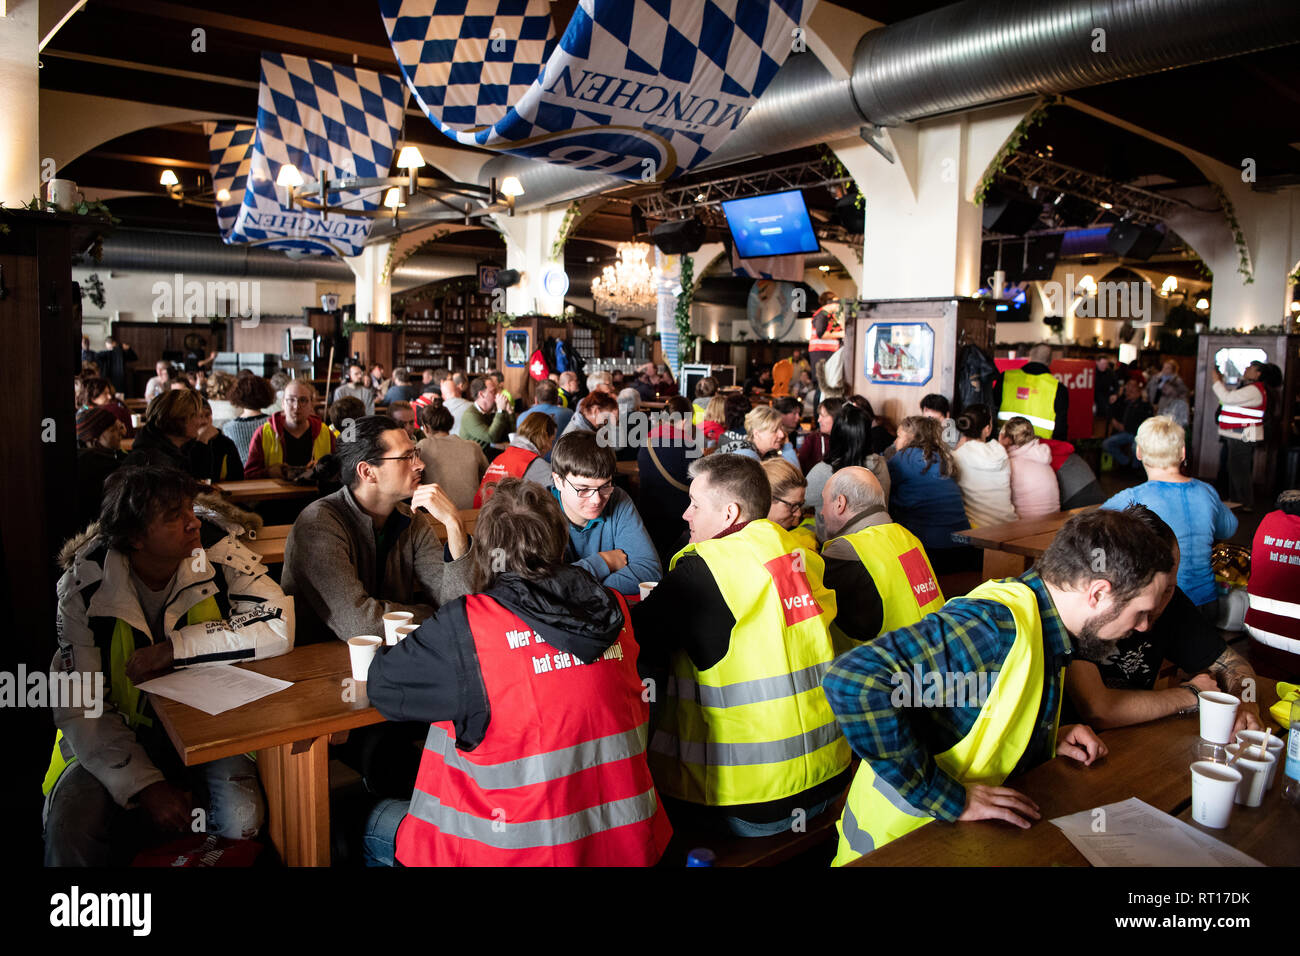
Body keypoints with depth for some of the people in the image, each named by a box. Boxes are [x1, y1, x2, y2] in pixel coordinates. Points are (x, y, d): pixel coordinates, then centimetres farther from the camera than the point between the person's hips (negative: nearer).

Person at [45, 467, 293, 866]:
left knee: (242, 819, -22)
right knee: (70, 826, -25)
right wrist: (145, 785, -23)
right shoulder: (85, 585, -13)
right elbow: (77, 706, -13)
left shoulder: (216, 549, -15)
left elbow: (278, 627, -23)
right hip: (124, 731, 0)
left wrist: (173, 649, -25)